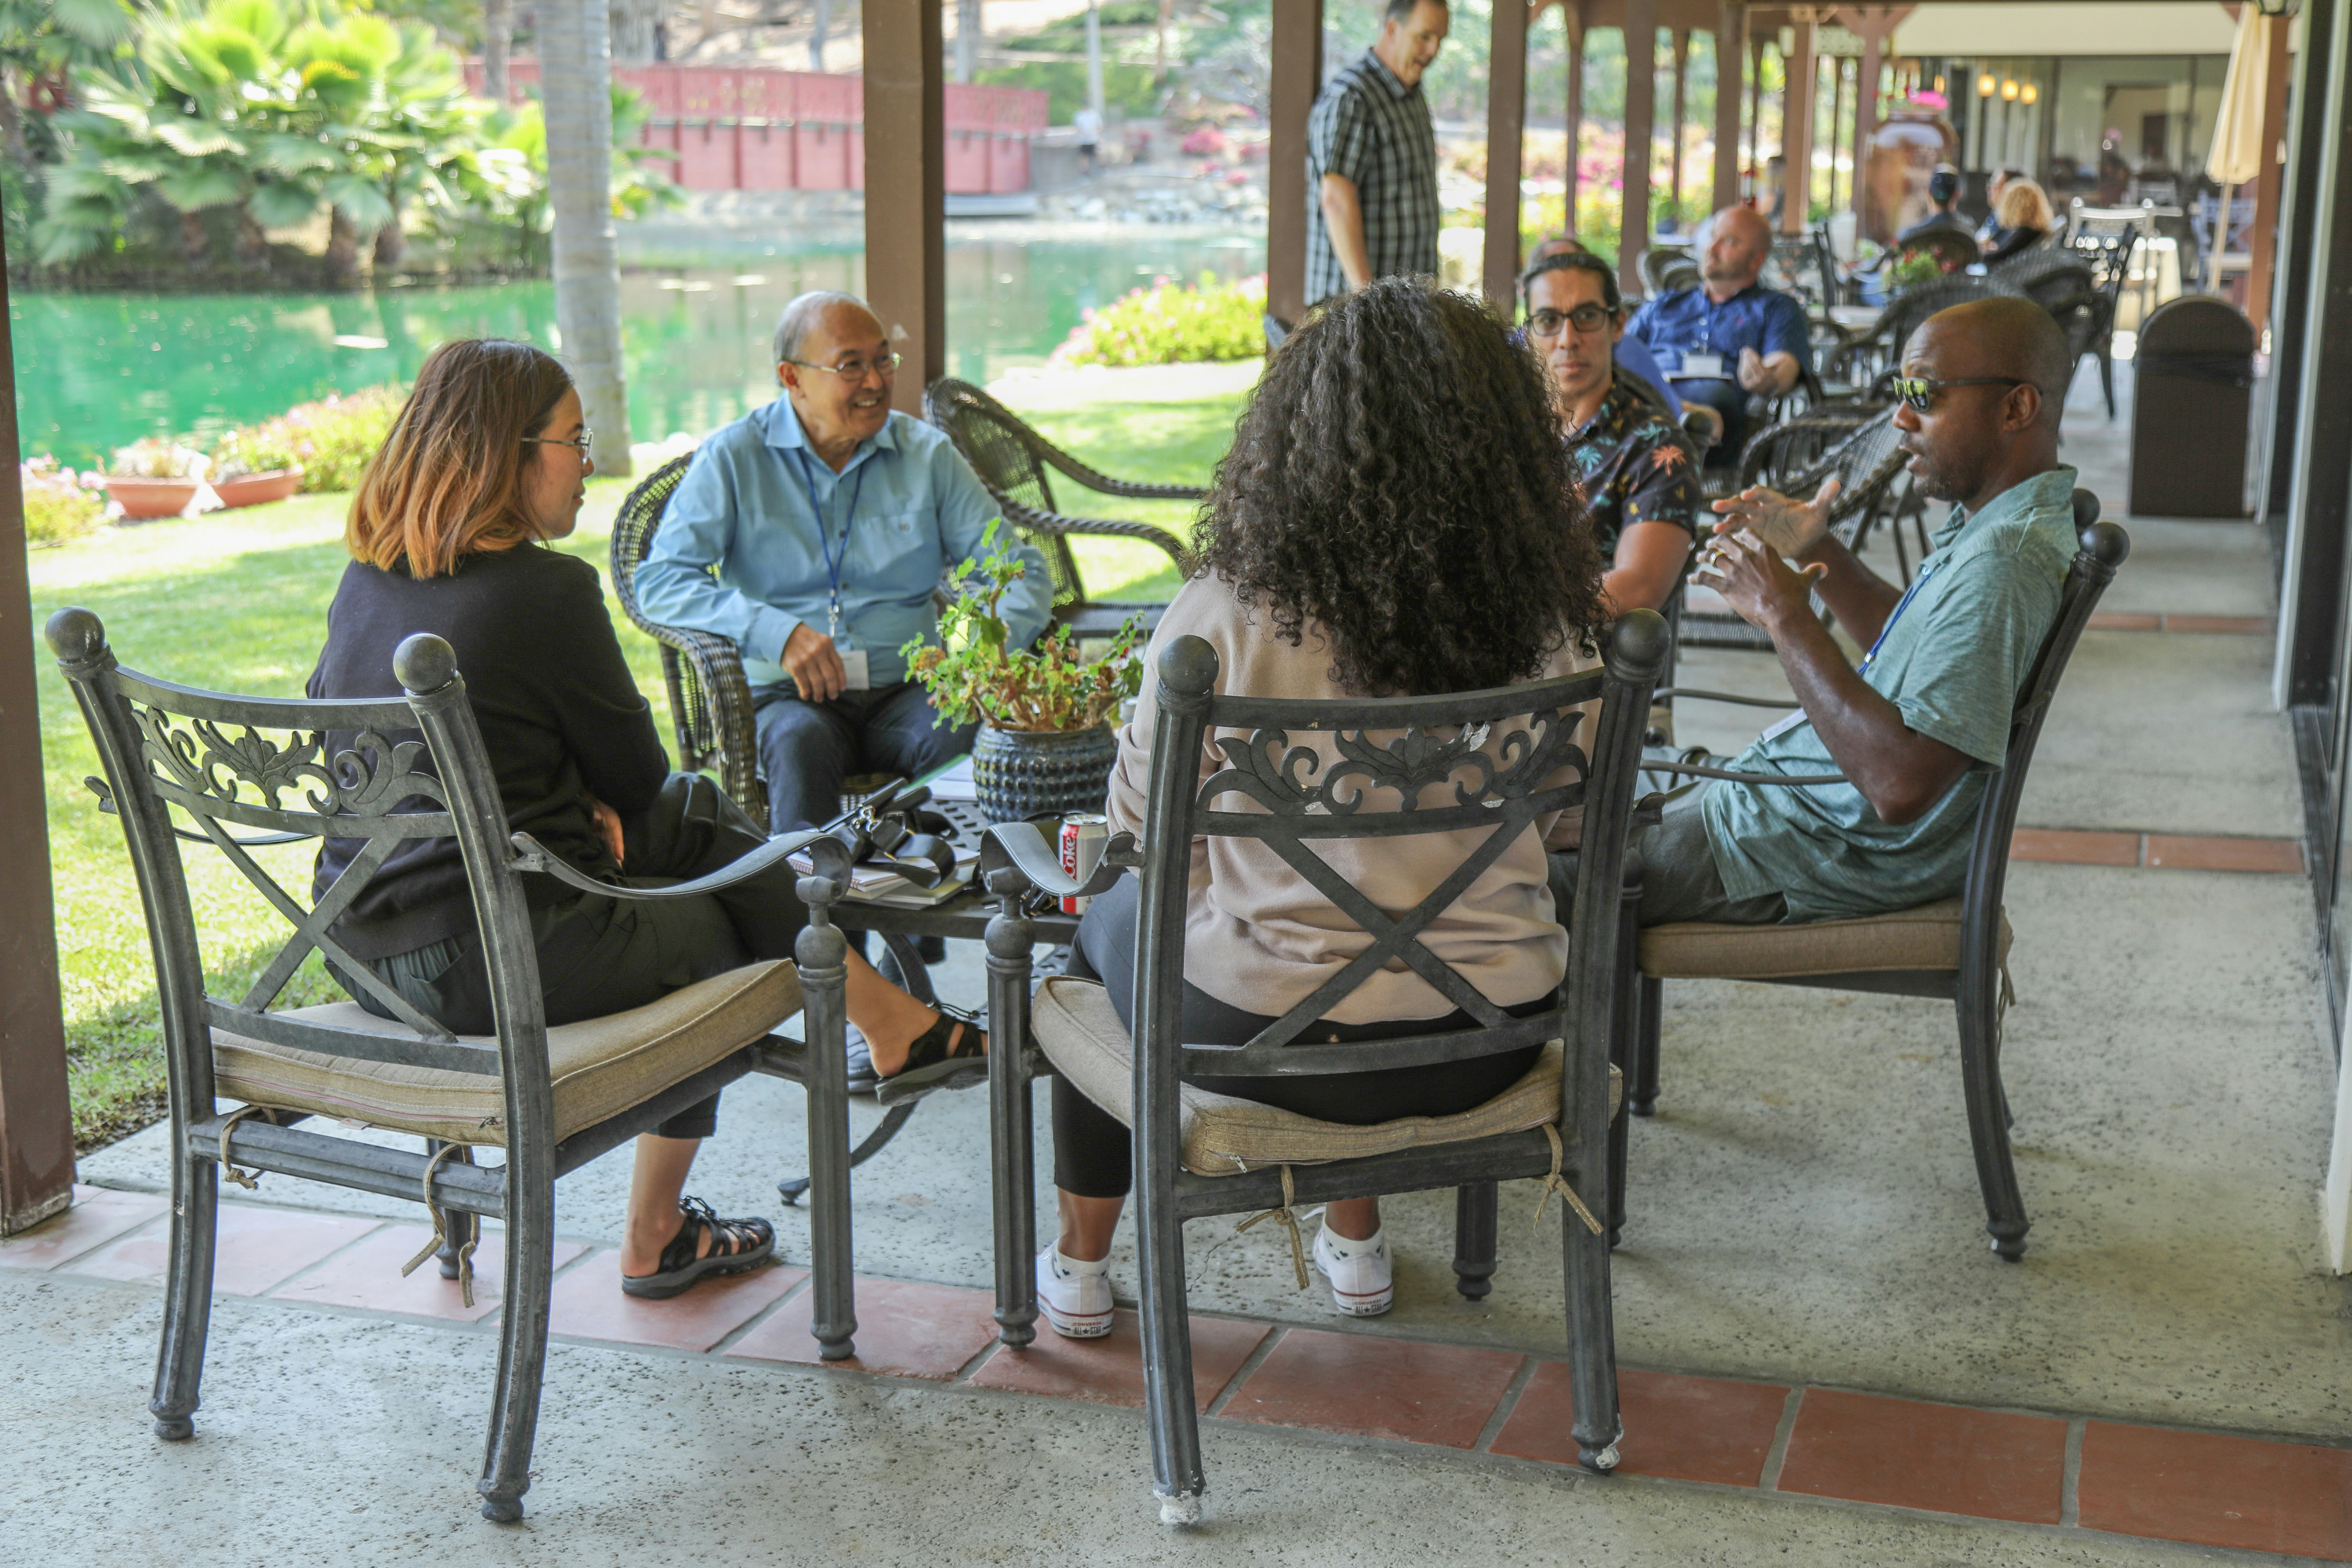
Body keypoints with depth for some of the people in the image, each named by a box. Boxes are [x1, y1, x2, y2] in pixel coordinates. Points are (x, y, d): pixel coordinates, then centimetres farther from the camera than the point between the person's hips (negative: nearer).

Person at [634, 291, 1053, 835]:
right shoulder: (733, 458, 3)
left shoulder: (928, 454, 10)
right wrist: (778, 633, -21)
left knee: (970, 735, -31)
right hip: (784, 693, -2)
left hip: (906, 689, 2)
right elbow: (659, 582, -5)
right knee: (799, 741, -37)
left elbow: (1022, 570, 11)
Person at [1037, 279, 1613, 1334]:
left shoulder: (1224, 618, -20)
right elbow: (1566, 825, 5)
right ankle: (1356, 1247, 47)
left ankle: (1080, 1263, 44)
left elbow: (1141, 831, -6)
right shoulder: (1549, 622, -11)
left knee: (1111, 919, 29)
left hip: (1271, 1039, -3)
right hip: (1490, 1045, 3)